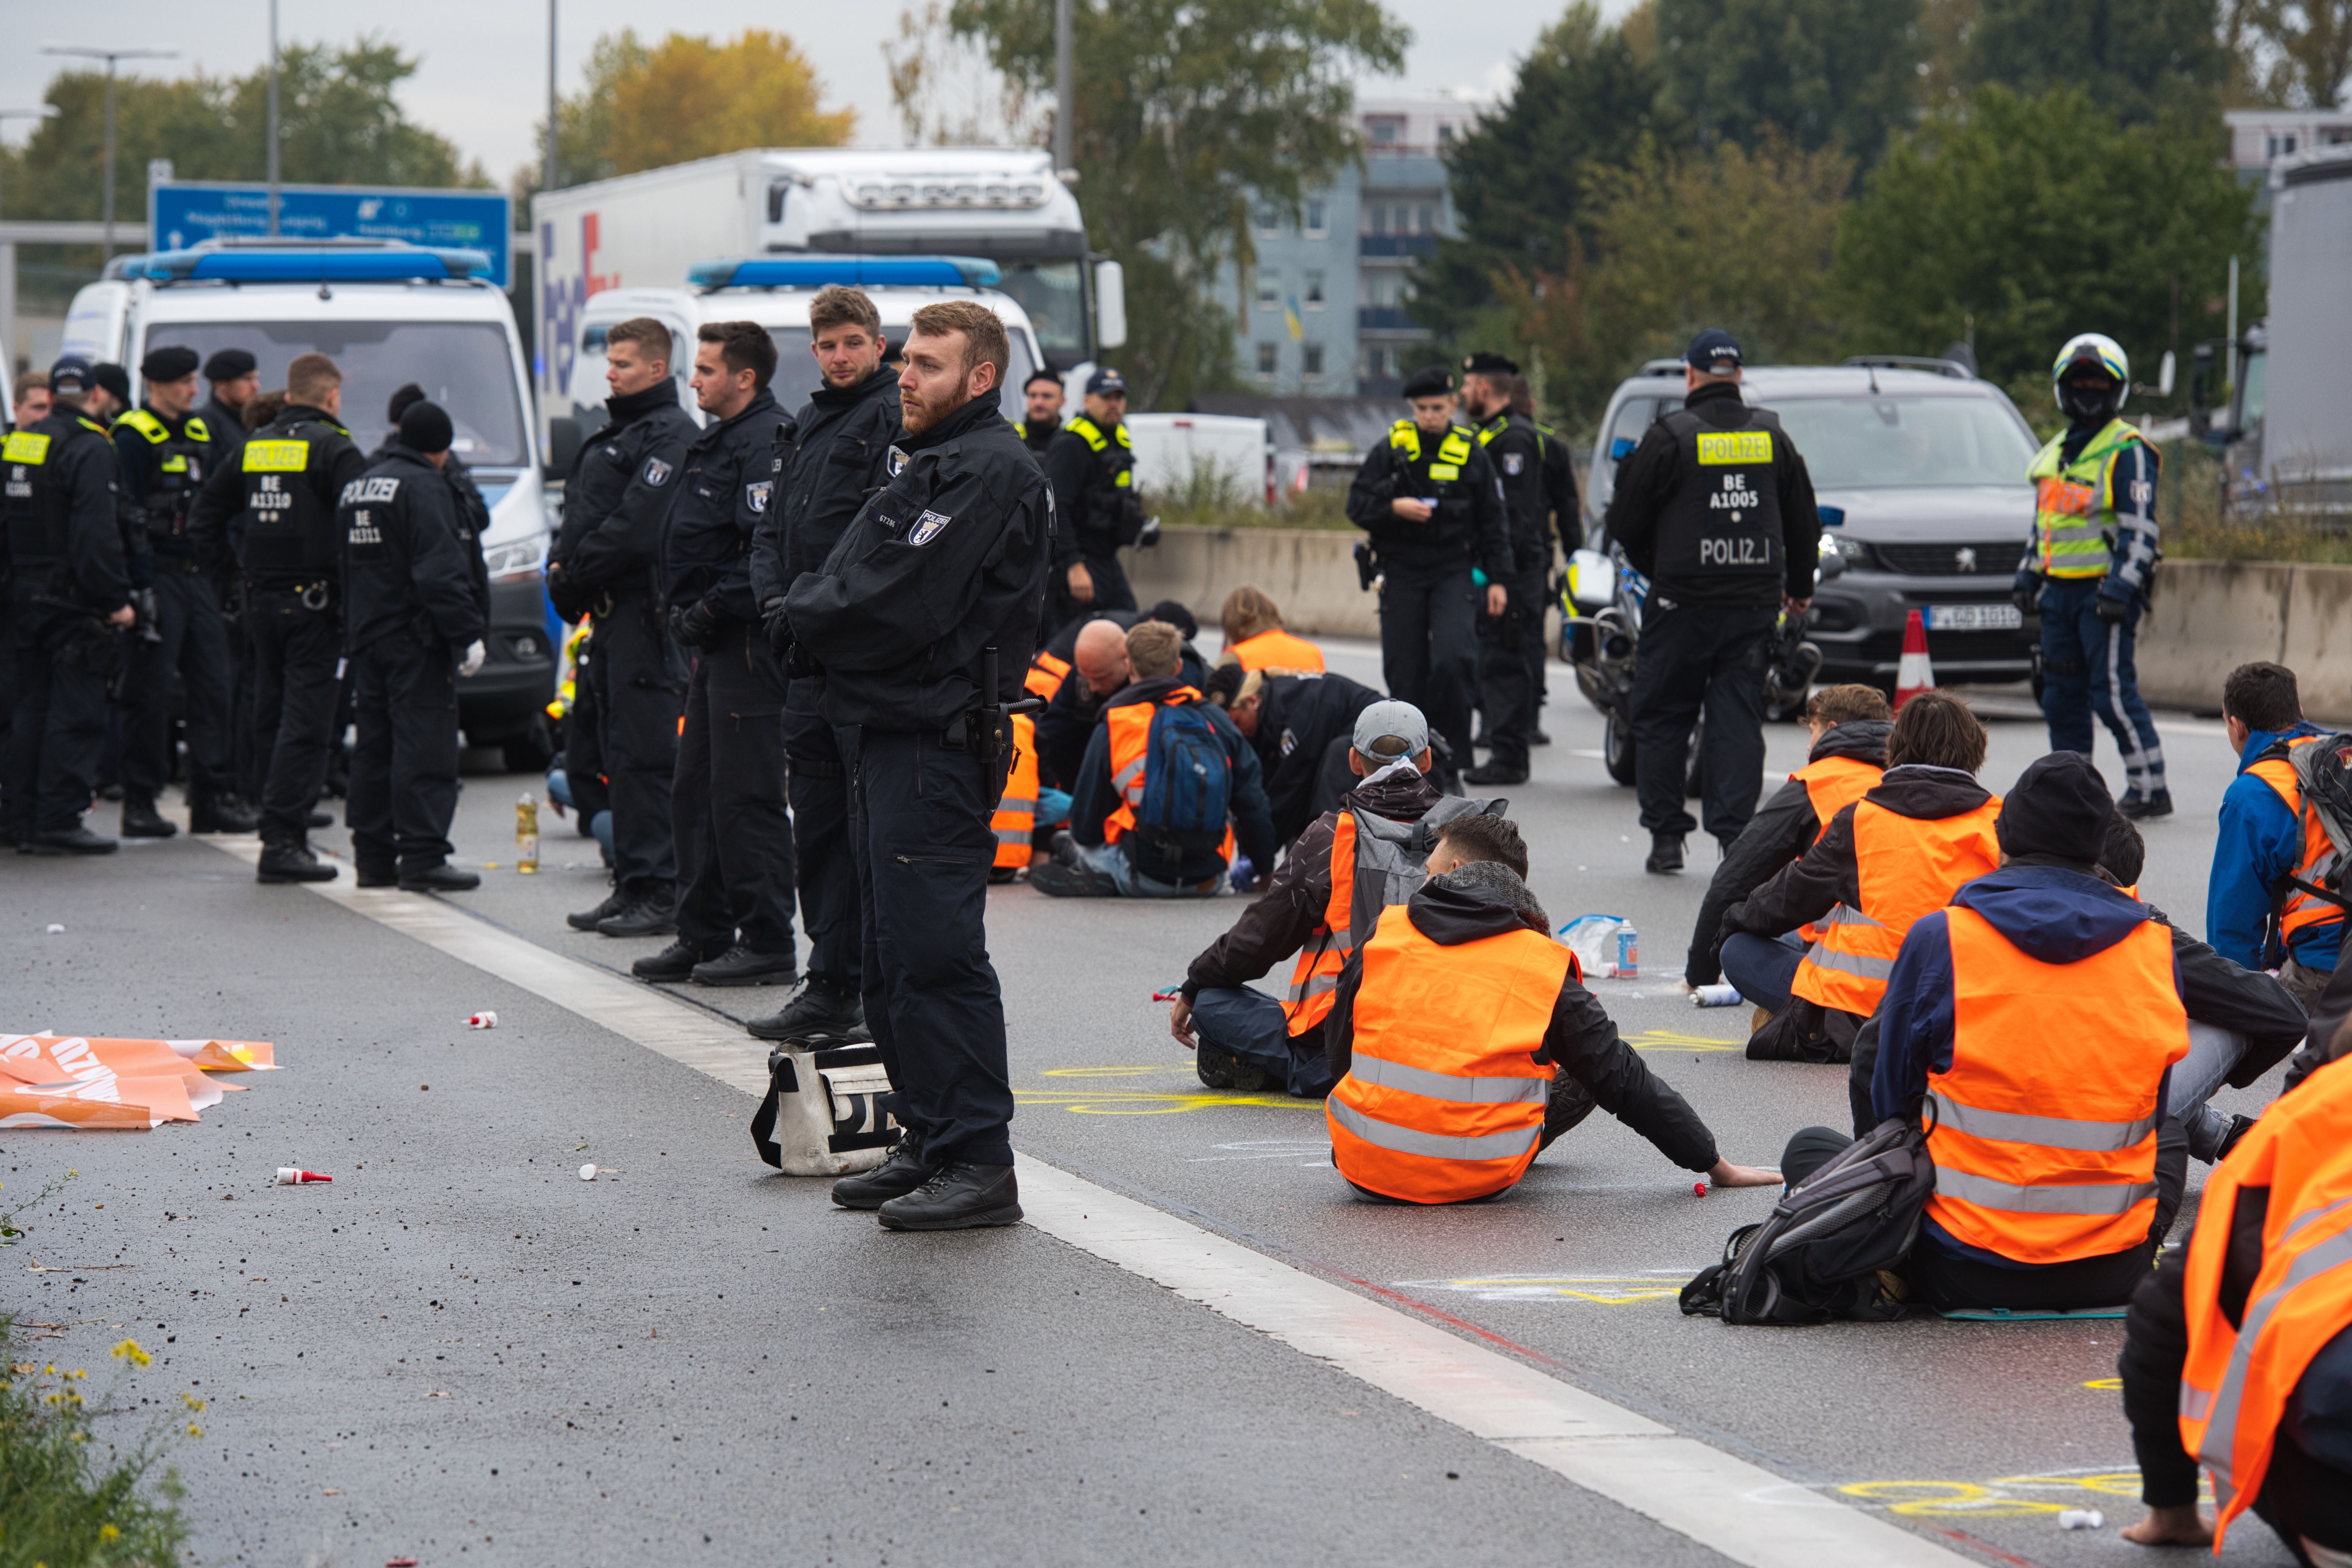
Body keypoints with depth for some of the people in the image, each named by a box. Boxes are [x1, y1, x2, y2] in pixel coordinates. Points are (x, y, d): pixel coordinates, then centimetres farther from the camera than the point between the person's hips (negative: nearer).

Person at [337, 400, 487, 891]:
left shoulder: (357, 487, 16)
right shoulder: (425, 488, -12)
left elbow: (342, 566, 19)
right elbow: (440, 571, -20)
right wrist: (467, 634, -17)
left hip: (366, 639, 9)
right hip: (415, 640, -9)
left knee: (374, 747, 11)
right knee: (424, 747, -8)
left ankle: (373, 858, 13)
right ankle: (422, 857, -12)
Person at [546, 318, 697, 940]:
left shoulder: (671, 434, -11)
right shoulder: (615, 432, 21)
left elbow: (636, 527, -20)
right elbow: (581, 514, 24)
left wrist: (574, 575, -12)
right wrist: (563, 568, 5)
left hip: (644, 611, -10)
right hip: (609, 612, 10)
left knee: (645, 755, -11)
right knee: (618, 754, 11)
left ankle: (658, 894, -11)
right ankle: (632, 887, 16)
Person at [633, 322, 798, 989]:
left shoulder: (767, 441, -15)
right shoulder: (720, 441, 18)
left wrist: (711, 609, -21)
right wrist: (688, 609, 14)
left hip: (749, 638, -11)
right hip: (716, 643, 11)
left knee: (746, 797, -8)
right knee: (695, 792, 14)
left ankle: (768, 945, -3)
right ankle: (705, 935, 20)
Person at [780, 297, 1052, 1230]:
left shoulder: (990, 471, -13)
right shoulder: (931, 463, 21)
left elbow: (898, 604, -20)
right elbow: (839, 585, 21)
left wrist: (806, 618, -5)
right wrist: (814, 615, 1)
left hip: (935, 740, -11)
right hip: (888, 733, 11)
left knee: (933, 953, -11)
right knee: (892, 959, 13)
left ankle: (978, 1164, -9)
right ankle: (928, 1144, 21)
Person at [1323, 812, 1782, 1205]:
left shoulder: (1383, 935, 0)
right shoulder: (1543, 969, -2)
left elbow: (1339, 1053, 8)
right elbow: (1623, 1079, 1)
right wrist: (1717, 1167, 10)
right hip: (1478, 1181, -3)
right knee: (1584, 1077, 18)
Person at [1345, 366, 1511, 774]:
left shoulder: (1471, 454, 5)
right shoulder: (1391, 450, 5)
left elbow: (1493, 522, 10)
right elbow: (1357, 505, 3)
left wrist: (1497, 579, 5)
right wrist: (1395, 508, -16)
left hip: (1454, 571, -2)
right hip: (1402, 573, 2)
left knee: (1452, 659, -19)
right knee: (1404, 673, 2)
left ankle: (1451, 754, -8)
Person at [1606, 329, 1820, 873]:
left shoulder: (1670, 437, -7)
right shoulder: (1772, 436, 6)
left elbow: (1626, 521, -2)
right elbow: (1803, 521, 16)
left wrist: (1656, 571, 16)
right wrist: (1800, 585, 30)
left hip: (1682, 603, -3)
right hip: (1755, 603, 3)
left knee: (1661, 720, 7)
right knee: (1739, 720, 5)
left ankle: (1666, 837, 7)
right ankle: (1735, 834, -3)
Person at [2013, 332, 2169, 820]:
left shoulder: (2128, 451, -7)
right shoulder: (2056, 451, 19)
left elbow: (2140, 528, -13)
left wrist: (2121, 588, -20)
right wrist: (2028, 576, 21)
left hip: (2103, 590, -8)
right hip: (2060, 589, 8)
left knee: (2113, 692, -11)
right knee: (2062, 693, 9)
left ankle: (2150, 787, -7)